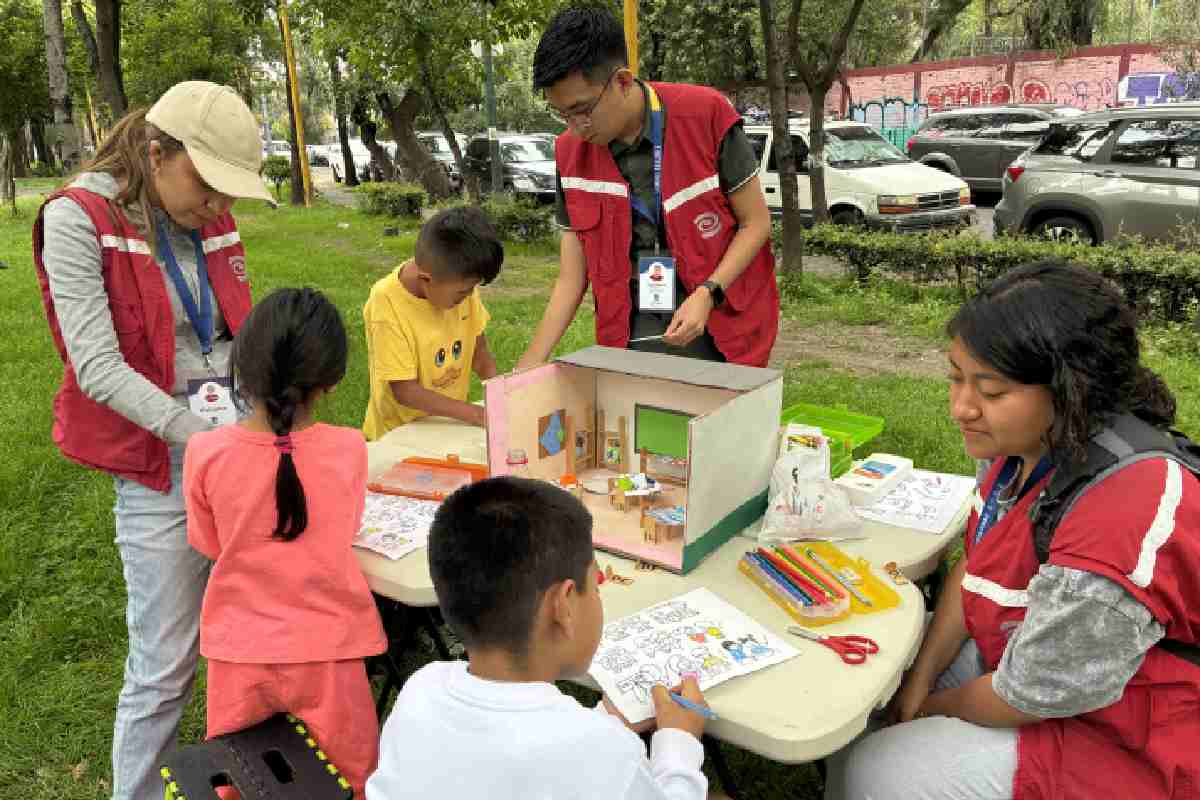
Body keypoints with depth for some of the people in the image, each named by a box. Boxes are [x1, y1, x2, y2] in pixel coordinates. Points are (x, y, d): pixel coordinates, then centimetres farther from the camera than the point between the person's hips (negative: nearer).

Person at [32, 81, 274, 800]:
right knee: (164, 667, 2)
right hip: (161, 469, -5)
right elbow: (97, 366, -15)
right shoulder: (78, 218, -8)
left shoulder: (213, 220, 9)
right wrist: (201, 435, -24)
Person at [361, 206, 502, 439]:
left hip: (451, 423, 3)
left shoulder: (459, 282, -7)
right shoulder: (387, 305, -20)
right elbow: (404, 391, -19)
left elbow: (478, 348, 7)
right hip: (400, 434, -3)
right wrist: (475, 414, -21)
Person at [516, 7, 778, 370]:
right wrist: (529, 365, -6)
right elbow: (571, 277, 0)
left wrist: (707, 294, -19)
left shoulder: (705, 115, -13)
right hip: (631, 331, 3)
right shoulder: (570, 152, -3)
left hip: (720, 324, -2)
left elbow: (756, 223, -5)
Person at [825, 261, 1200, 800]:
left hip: (1119, 747, -7)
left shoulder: (1119, 525, -37)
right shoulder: (1030, 442, -10)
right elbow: (976, 563, 3)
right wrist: (920, 678, -4)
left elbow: (1025, 697, -26)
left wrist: (930, 709, -7)